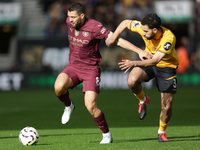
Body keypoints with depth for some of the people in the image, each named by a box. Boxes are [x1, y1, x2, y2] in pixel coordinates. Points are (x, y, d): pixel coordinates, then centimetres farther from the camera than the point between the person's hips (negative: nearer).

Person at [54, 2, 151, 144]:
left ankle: (107, 135, 7)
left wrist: (139, 51, -29)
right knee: (59, 87, -28)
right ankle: (68, 106, 7)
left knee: (90, 106, -16)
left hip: (91, 69, -5)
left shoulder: (95, 27, -19)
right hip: (73, 66, 5)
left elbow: (117, 40, -21)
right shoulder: (69, 22, -1)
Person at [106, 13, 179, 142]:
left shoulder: (169, 38, -35)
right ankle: (143, 100, 3)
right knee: (132, 80, -30)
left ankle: (162, 132, 25)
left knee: (166, 106, -5)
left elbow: (155, 60, -39)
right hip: (148, 61, 3)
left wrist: (134, 63, -49)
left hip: (167, 67, -3)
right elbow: (126, 23, -2)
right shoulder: (144, 27, -23)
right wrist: (113, 37, -9)